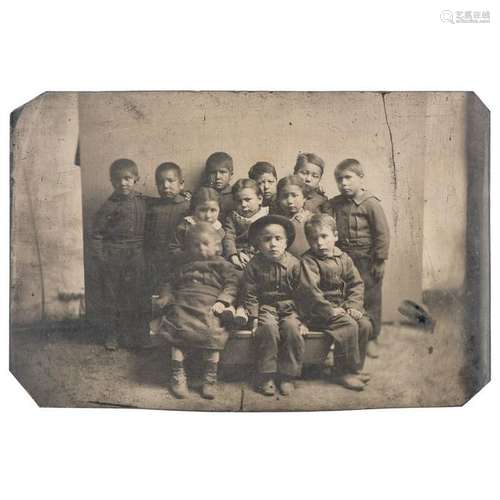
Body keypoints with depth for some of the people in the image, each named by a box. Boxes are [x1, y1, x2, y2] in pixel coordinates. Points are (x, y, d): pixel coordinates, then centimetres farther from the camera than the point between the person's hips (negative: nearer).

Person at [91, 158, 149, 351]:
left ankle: (135, 334, 23)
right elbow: (96, 234, -6)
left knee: (136, 295, 9)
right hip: (113, 256, -3)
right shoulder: (109, 206, -8)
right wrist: (99, 259, -10)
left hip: (136, 255, 3)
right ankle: (111, 334, 21)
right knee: (110, 295, 6)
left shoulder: (143, 201, 5)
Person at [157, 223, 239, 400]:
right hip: (183, 304, 3)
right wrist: (166, 296, 9)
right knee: (178, 330, -18)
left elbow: (231, 285, 5)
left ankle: (210, 378, -8)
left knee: (212, 334, -23)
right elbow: (171, 283, 28)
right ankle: (177, 375, -6)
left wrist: (222, 301, -11)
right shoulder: (185, 265, 26)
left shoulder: (222, 265, 15)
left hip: (209, 306, -3)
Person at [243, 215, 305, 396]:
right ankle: (266, 376, -14)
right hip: (266, 307, -1)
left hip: (289, 307, 1)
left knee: (293, 328, -26)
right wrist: (254, 317, -9)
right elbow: (251, 294, -1)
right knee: (268, 328, -29)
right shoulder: (254, 265, -3)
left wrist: (301, 316, -2)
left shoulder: (294, 263, -2)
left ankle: (287, 375, -10)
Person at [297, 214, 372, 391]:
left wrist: (353, 306, -8)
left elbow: (356, 284, 7)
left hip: (341, 306, 7)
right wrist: (330, 310, -25)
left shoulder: (343, 258, 8)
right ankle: (344, 373, -10)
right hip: (317, 310, -7)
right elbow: (310, 291, -22)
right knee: (348, 326, -24)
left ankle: (355, 368, 7)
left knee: (365, 324, -9)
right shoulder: (308, 261, -12)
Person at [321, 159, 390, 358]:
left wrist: (379, 261, -11)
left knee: (370, 299, 6)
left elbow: (382, 233, -10)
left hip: (366, 260, -4)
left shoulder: (371, 203, -10)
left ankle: (371, 339, 20)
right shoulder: (334, 204, 4)